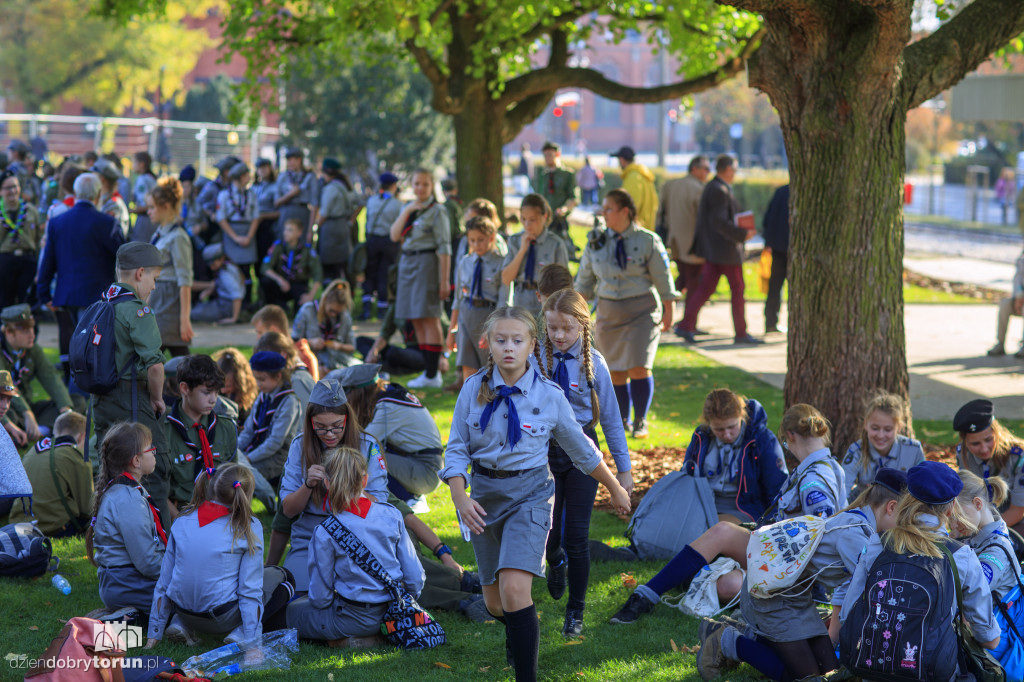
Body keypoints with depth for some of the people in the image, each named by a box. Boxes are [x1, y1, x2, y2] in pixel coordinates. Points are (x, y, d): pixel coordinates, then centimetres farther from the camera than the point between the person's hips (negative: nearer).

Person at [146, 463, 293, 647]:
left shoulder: (183, 520, 2)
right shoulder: (249, 527, -10)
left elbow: (164, 581, 5)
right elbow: (250, 590, -14)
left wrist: (154, 634, 12)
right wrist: (251, 642, -12)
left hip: (183, 611, 5)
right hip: (223, 617, -5)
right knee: (282, 577, 19)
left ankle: (179, 623, 10)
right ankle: (241, 633, -4)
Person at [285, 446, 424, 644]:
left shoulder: (325, 533, -16)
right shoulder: (392, 516, -6)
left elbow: (320, 597, -9)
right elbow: (415, 577, 0)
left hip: (354, 620, -6)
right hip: (393, 612, 6)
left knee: (292, 611, 18)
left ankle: (346, 641, 7)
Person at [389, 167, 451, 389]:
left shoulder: (437, 211, -6)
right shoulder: (408, 208, 14)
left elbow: (444, 248, -10)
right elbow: (394, 236, 3)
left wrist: (444, 281, -14)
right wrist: (406, 212, -8)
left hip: (426, 262, -7)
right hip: (407, 262, 7)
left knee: (429, 318, -8)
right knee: (416, 320, 7)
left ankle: (432, 375, -8)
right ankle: (429, 369, 14)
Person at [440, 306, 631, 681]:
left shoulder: (549, 395, -7)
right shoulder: (474, 389, -4)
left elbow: (581, 448, 6)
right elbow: (457, 449, 0)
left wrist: (615, 489, 16)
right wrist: (461, 499, -16)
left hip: (530, 494, -3)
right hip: (485, 492, 3)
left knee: (514, 587, -23)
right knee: (494, 600, 13)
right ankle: (519, 634, 48)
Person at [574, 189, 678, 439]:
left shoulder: (647, 241, -4)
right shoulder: (597, 243, 6)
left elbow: (663, 278, -1)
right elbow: (584, 281, 12)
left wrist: (668, 312, -2)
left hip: (642, 311, -3)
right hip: (609, 312, 4)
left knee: (639, 368, -10)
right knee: (615, 371, 5)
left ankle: (640, 422, 3)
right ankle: (623, 421, 18)